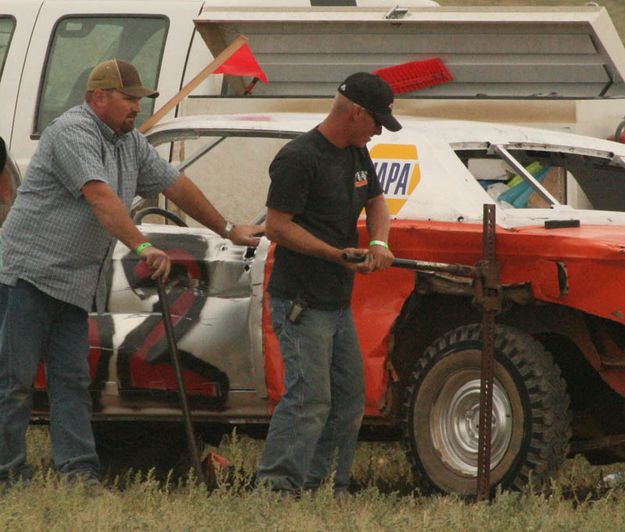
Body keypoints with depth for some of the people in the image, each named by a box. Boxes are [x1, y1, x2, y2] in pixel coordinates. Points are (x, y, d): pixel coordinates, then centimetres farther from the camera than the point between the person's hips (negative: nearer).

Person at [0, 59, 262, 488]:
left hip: (76, 283, 9)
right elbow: (100, 198, -25)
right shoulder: (72, 133, -15)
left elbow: (176, 185, 23)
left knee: (72, 379, 2)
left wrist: (229, 230, 26)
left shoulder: (131, 143, 15)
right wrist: (143, 248, -32)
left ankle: (78, 470, -2)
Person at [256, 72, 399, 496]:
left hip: (340, 302, 10)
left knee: (349, 399, 11)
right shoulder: (299, 158, -15)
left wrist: (379, 242, 1)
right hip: (301, 303, -10)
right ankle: (275, 488, -17)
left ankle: (317, 485, 17)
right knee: (310, 398, -16)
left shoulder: (357, 154, 13)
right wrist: (337, 254, -21)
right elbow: (277, 226, -17)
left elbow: (376, 203, 24)